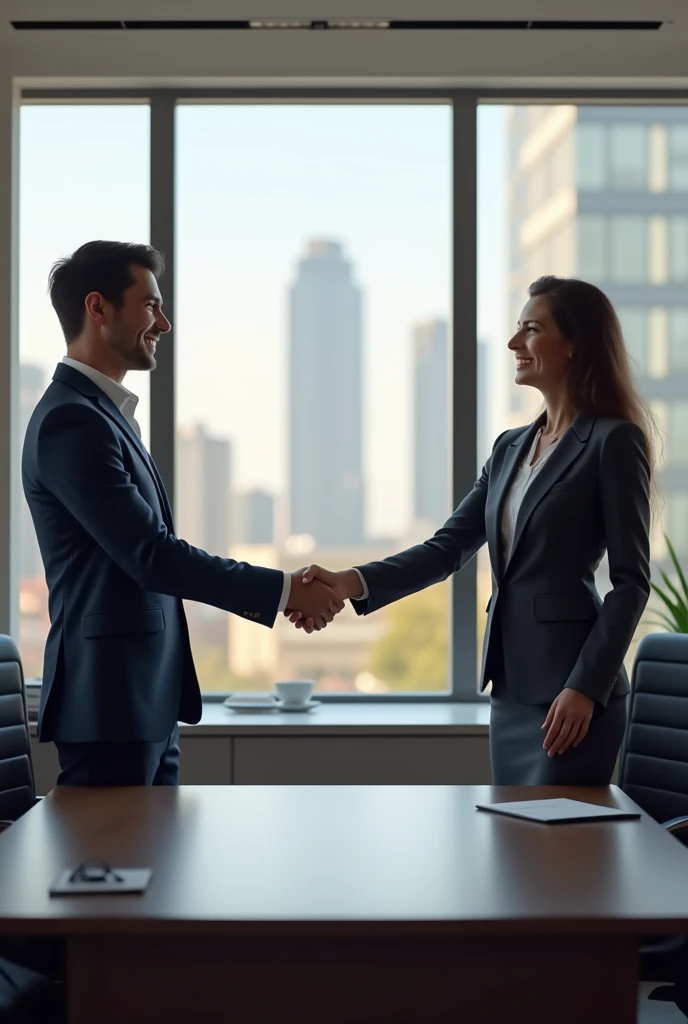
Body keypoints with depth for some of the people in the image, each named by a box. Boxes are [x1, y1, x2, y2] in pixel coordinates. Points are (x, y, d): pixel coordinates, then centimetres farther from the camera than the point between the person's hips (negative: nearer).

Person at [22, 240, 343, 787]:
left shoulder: (105, 414, 16)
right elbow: (151, 555, -20)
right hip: (111, 703, -10)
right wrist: (285, 590, -14)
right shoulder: (72, 422, -16)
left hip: (147, 701, 10)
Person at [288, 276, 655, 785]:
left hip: (571, 688, -8)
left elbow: (631, 581, -11)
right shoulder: (510, 447, 14)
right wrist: (354, 582, -6)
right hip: (511, 686, 8)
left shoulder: (613, 441, -9)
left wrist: (587, 687, -18)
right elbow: (448, 548, 8)